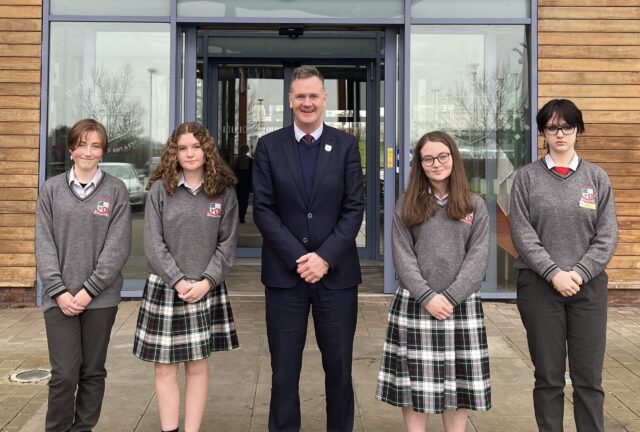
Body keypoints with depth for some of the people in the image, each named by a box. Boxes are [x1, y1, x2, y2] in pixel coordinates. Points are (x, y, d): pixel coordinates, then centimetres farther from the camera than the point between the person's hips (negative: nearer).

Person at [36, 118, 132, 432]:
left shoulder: (116, 190, 1)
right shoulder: (52, 189, 6)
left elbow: (118, 246, -5)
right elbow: (44, 244, 1)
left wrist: (88, 290, -11)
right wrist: (59, 291, -10)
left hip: (101, 298, 0)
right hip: (59, 297, 0)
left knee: (93, 372, 9)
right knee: (64, 374, -2)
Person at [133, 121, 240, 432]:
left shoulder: (224, 191, 2)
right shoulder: (159, 189, -1)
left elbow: (227, 243, 0)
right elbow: (153, 244, -4)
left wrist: (206, 281, -11)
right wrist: (178, 281, -12)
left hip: (207, 289, 1)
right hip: (165, 288, 0)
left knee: (198, 366, 7)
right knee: (164, 368, 3)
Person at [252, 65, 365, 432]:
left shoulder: (346, 145, 4)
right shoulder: (269, 146, 3)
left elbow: (355, 208, -2)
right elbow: (263, 209, -2)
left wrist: (325, 257, -12)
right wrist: (297, 257, -12)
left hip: (336, 272, 0)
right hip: (284, 273, 0)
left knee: (339, 368, 9)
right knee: (284, 370, 7)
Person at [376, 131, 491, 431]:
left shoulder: (475, 206, 6)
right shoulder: (406, 205, 4)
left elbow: (478, 257, -2)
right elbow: (402, 256, -3)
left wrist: (450, 297, -13)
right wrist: (427, 297, -13)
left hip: (463, 305, 1)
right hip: (413, 304, -1)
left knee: (458, 382, 7)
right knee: (414, 383, 4)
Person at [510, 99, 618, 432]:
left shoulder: (597, 177, 8)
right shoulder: (527, 177, 4)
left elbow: (607, 235, 2)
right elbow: (522, 233, -4)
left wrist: (579, 273, -11)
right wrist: (554, 273, -14)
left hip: (588, 286, 1)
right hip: (539, 285, -1)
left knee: (589, 378, 5)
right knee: (548, 377, 8)